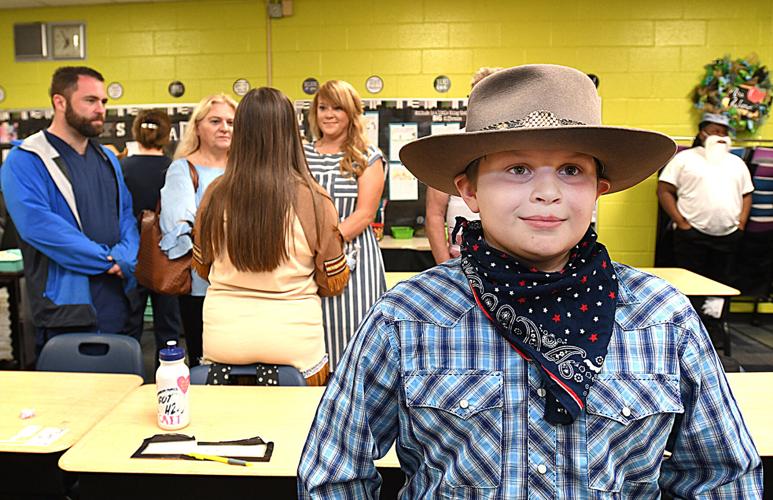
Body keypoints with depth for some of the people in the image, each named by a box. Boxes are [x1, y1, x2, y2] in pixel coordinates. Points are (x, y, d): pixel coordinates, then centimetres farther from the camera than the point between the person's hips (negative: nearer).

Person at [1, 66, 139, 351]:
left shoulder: (107, 158, 14)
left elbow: (127, 213, 10)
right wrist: (108, 260, -18)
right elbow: (37, 224, -20)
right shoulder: (25, 161, -8)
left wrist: (125, 256, -10)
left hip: (118, 303, 7)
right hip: (66, 309, -6)